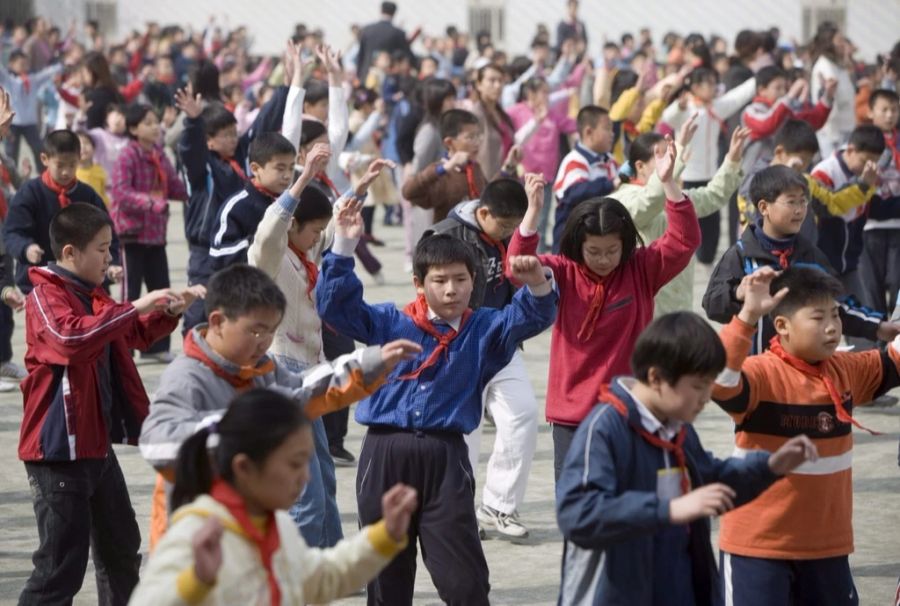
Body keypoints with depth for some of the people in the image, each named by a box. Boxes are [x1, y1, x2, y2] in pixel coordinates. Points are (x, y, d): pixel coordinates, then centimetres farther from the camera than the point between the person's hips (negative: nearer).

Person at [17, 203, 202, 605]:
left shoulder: (91, 296, 14)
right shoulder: (46, 295, -15)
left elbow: (134, 335, 31)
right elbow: (71, 338, -37)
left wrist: (169, 312, 13)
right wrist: (134, 307, -35)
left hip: (97, 445, 10)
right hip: (59, 450, -10)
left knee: (121, 550, 22)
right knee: (62, 564, -10)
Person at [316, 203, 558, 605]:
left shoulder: (483, 330, 8)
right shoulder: (389, 323, 8)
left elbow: (532, 317, -5)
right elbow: (334, 305, 1)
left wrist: (536, 282, -28)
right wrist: (344, 247, -11)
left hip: (445, 456, -1)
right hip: (384, 454, 1)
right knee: (386, 571, 10)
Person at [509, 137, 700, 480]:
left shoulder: (642, 270, 0)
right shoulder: (563, 273, -2)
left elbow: (684, 240, -9)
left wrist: (668, 182, -20)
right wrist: (533, 210, -30)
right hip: (572, 411, 0)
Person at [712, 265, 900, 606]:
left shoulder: (846, 371, 4)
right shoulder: (762, 374, -18)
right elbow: (718, 380, -38)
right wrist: (748, 316, -45)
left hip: (827, 544, 7)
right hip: (758, 544, -7)